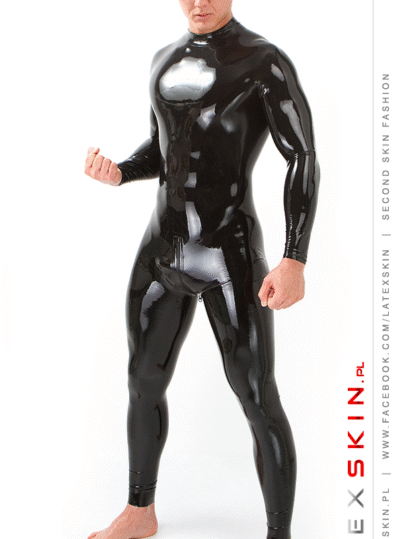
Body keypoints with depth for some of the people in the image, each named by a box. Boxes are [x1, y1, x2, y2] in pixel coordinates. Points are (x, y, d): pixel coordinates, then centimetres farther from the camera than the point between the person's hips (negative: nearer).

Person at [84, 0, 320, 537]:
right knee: (143, 383, 16)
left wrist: (295, 262, -22)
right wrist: (115, 172, -3)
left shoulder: (267, 61, -9)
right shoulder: (166, 60, 13)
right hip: (164, 249, 7)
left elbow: (304, 160, -13)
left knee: (258, 403, -2)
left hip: (231, 255, -7)